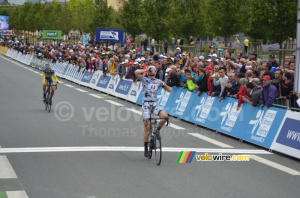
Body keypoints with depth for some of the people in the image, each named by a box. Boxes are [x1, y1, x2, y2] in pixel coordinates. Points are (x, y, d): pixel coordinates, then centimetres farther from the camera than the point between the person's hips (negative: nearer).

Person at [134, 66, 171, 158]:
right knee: (147, 127, -7)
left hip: (155, 104, 2)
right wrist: (146, 70, -1)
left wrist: (163, 85, -6)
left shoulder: (158, 81, 12)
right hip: (146, 104, -2)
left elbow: (169, 90, 13)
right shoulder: (145, 79, 3)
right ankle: (146, 148, 4)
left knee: (165, 116, -27)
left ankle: (157, 130, 1)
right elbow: (136, 72, -14)